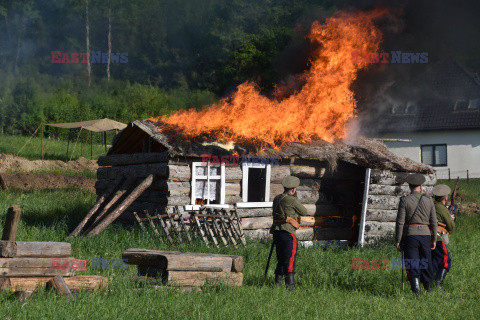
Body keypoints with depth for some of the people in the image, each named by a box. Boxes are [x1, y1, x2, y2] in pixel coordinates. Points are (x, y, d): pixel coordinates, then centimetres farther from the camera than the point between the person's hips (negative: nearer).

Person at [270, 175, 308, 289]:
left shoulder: (277, 198, 12)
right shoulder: (292, 200, -9)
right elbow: (304, 212, 3)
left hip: (276, 231, 8)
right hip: (287, 232, -8)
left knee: (281, 258, 16)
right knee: (290, 258, -9)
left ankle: (277, 281, 17)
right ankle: (290, 282, -18)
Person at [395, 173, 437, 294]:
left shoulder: (404, 200, -4)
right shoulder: (429, 201, 4)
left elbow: (400, 222, -7)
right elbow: (434, 222, 7)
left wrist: (398, 240, -2)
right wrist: (434, 239, 16)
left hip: (410, 235, -2)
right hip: (425, 235, 2)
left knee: (412, 262, -1)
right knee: (426, 260, 14)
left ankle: (415, 282, -20)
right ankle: (428, 285, 26)